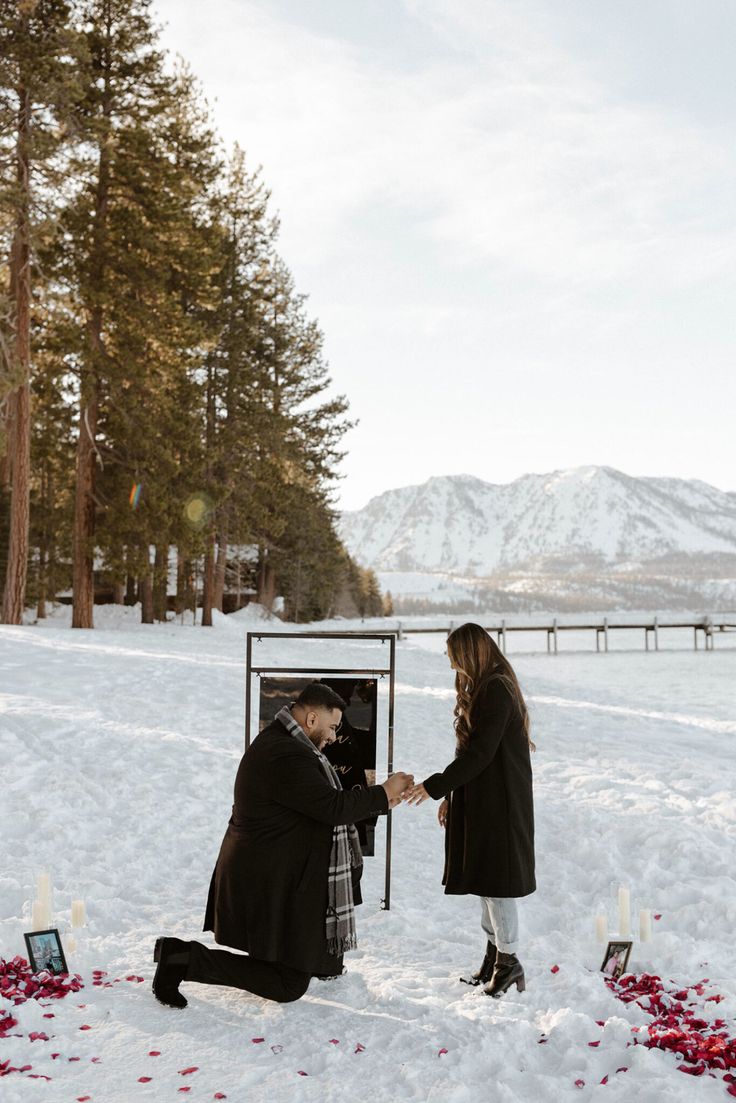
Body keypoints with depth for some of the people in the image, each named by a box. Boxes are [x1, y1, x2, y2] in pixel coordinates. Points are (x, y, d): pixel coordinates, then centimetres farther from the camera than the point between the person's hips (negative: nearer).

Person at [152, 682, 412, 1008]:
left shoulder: (279, 742, 8)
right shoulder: (285, 757, -26)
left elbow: (321, 802, 16)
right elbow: (333, 807, -25)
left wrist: (376, 799, 11)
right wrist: (383, 793, -12)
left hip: (268, 873, 11)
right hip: (268, 884, -11)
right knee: (288, 987, -2)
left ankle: (324, 957, 26)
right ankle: (183, 957, -4)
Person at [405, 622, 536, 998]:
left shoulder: (496, 691, -18)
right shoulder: (483, 689, 13)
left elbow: (479, 753, -22)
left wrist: (435, 786, -19)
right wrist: (451, 795, 19)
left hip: (498, 803, -10)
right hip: (480, 800, 10)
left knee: (496, 878, -3)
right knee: (486, 877, 15)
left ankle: (508, 960, 8)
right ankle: (495, 957, 26)